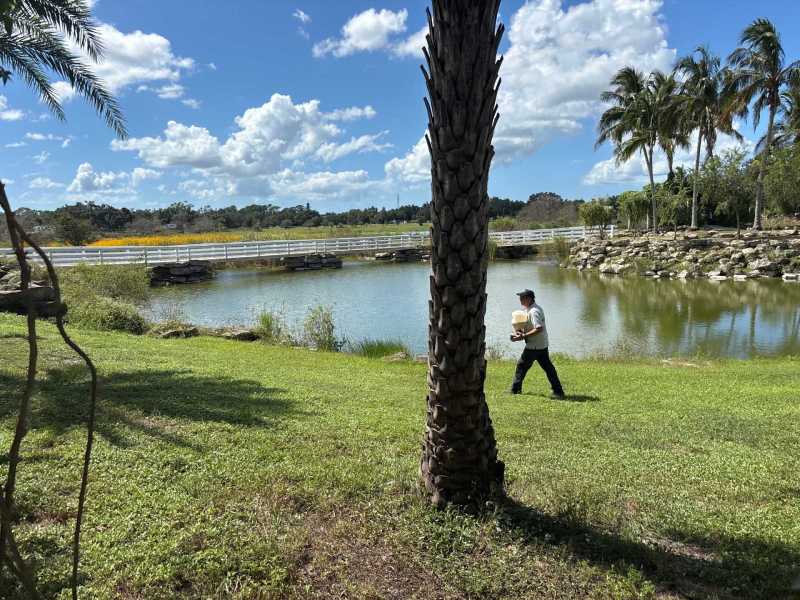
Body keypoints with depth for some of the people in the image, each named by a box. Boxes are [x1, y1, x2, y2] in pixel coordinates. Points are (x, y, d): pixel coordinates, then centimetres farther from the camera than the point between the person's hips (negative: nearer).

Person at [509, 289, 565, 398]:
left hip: (534, 346, -10)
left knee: (521, 366, 3)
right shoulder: (531, 309, 13)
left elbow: (539, 328, -29)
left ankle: (515, 389, 13)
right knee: (548, 367, 9)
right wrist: (522, 332, 9)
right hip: (542, 345, 10)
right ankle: (558, 391, 9)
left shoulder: (533, 311, -19)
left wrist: (523, 336, -27)